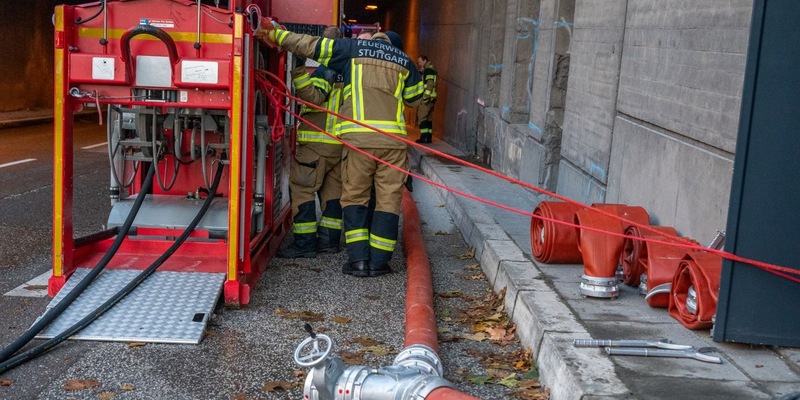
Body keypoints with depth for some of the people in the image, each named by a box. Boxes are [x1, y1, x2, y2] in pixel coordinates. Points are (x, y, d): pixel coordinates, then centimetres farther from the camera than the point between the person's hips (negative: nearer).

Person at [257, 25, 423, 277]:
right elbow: (415, 98, 28)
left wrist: (275, 34, 20)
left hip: (358, 137, -1)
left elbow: (309, 45, 12)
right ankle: (378, 262, 4)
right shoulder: (404, 61, 19)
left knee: (354, 197, 8)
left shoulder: (353, 48, 13)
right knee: (388, 200, 6)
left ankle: (358, 259, 1)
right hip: (393, 138, 1)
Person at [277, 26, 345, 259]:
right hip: (342, 142, 8)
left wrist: (299, 71, -30)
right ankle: (329, 240, 17)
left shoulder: (327, 68, -12)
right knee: (333, 190, 13)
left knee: (302, 189, -5)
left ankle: (305, 243, -8)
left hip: (318, 141, -8)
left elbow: (314, 97, -24)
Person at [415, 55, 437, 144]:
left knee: (422, 116, -11)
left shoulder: (428, 70, -8)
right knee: (429, 118, 10)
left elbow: (430, 83, -18)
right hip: (431, 98, 10)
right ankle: (429, 137, 10)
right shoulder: (431, 70, 24)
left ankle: (424, 137, -15)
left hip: (427, 97, -10)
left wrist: (426, 96, -23)